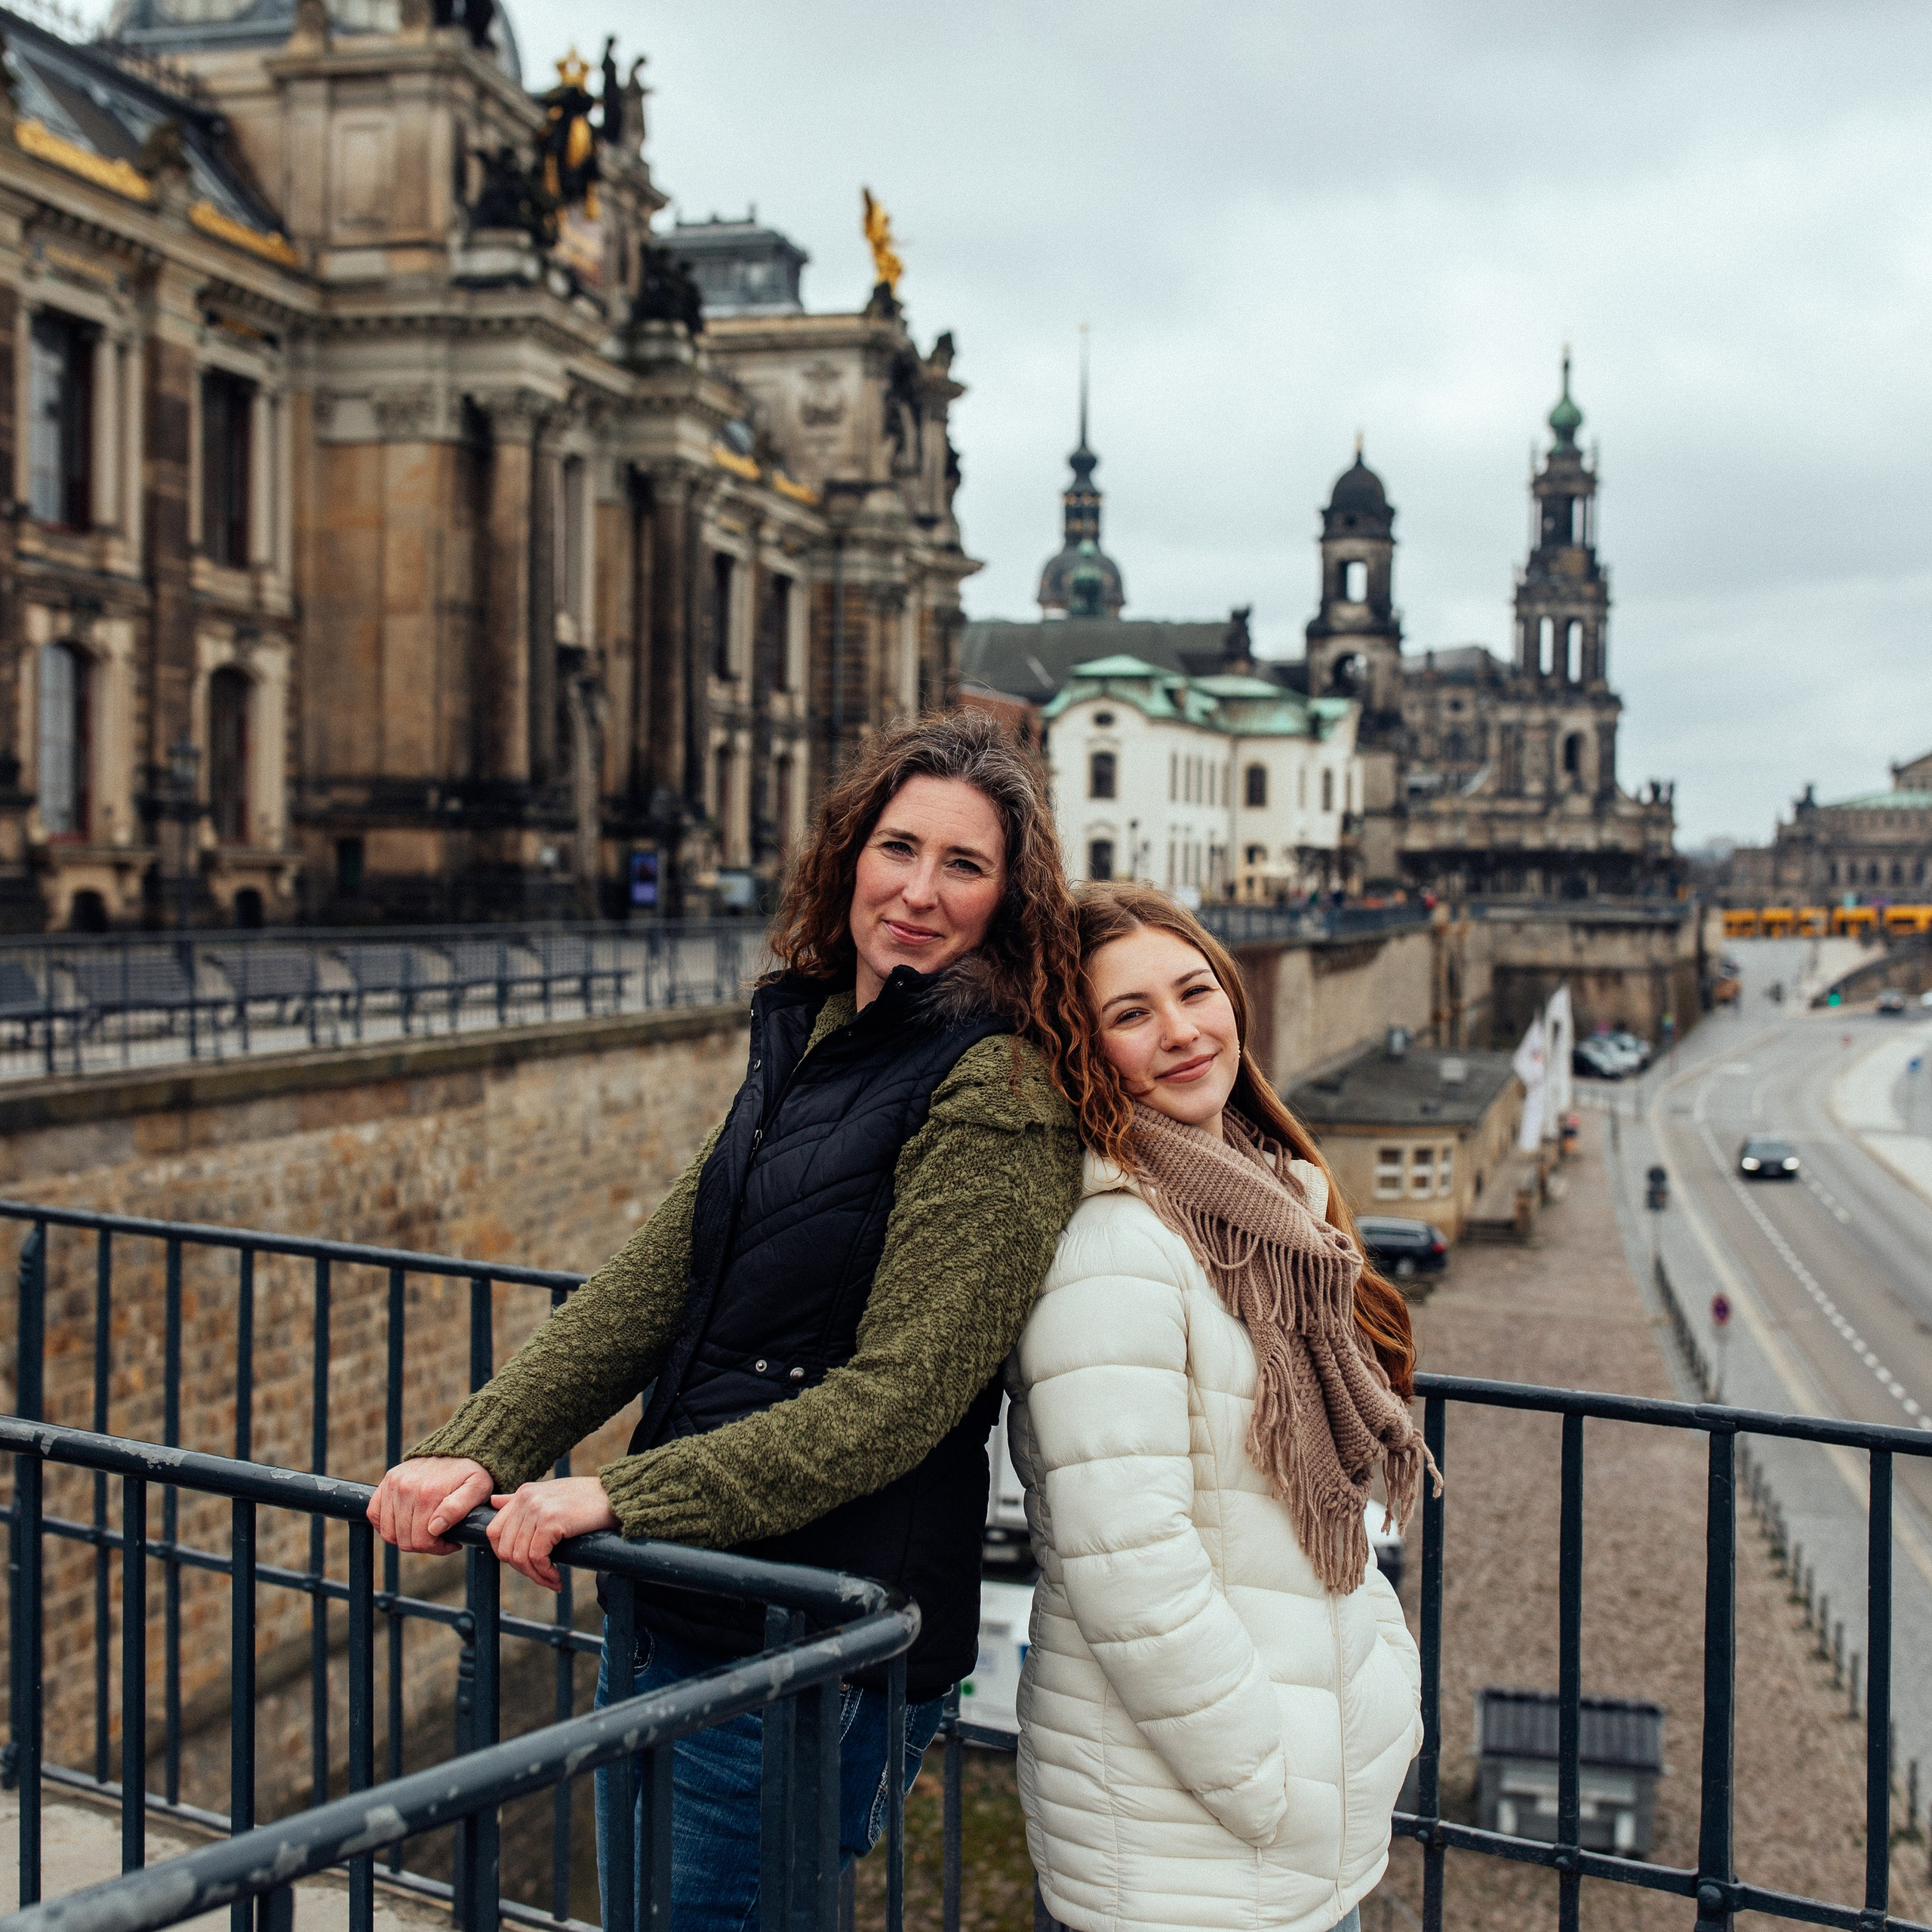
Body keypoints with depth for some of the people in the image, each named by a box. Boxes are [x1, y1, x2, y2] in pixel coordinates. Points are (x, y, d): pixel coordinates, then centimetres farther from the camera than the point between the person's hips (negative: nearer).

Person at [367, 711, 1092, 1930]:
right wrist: (477, 1452, -6)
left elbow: (896, 1395, -20)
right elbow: (653, 1282, 5)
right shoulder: (804, 1043, 10)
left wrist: (622, 1499, -23)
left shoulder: (999, 1098, -14)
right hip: (670, 1616, 8)